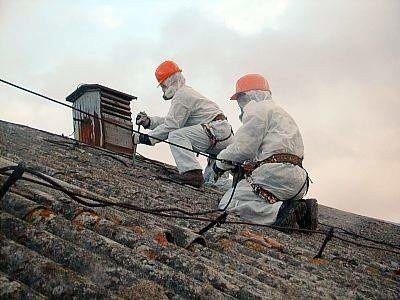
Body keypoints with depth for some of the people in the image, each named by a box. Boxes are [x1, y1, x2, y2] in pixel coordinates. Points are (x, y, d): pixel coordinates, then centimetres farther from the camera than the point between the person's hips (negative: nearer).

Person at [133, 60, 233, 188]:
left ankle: (192, 172, -31)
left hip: (216, 130, -11)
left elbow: (171, 125, -15)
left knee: (176, 136, -21)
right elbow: (170, 120, 22)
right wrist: (149, 121, 10)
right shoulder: (186, 92, 25)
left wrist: (147, 138, -11)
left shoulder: (181, 95, -8)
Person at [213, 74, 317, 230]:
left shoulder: (257, 108, 4)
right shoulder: (280, 112, 36)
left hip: (275, 174, -10)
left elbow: (243, 147, -6)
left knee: (228, 204, -12)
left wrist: (221, 162, 10)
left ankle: (283, 211, -27)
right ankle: (300, 209, -8)